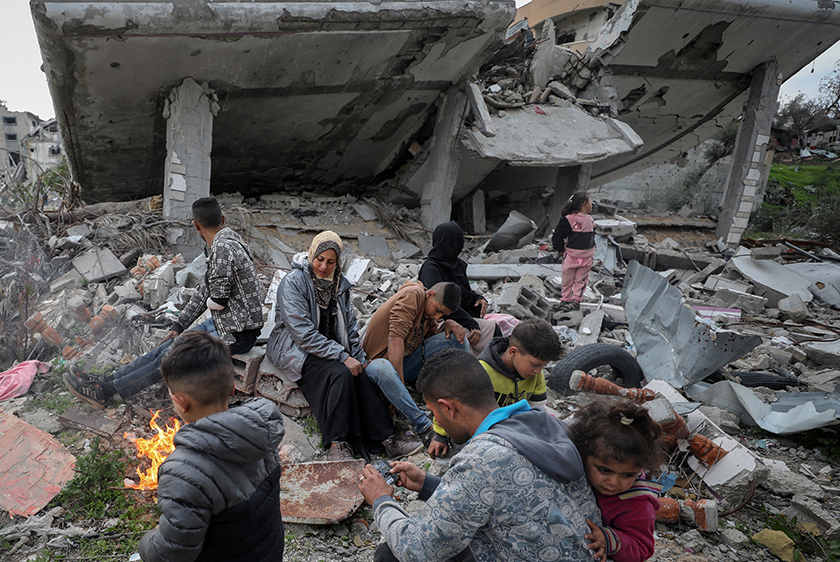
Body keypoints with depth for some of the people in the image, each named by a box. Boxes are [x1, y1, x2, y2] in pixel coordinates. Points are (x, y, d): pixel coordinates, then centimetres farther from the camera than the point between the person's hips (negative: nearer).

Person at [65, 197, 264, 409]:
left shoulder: (223, 248, -24)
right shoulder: (226, 243, 10)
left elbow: (218, 299, -25)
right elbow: (204, 291, 13)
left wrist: (210, 303, 0)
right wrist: (178, 326, 10)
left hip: (237, 334, -9)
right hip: (222, 323, 9)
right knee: (167, 347, 7)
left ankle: (105, 392, -1)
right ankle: (107, 380, 12)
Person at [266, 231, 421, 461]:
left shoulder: (340, 284, 6)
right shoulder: (293, 282, -14)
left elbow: (350, 327, 14)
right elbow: (303, 333, -21)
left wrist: (359, 359, -1)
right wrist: (343, 357, -25)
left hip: (331, 346, 6)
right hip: (296, 349, -5)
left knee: (361, 376, -23)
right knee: (339, 375, -31)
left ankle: (386, 437, -23)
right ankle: (337, 444, -27)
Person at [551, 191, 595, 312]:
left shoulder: (590, 220, 5)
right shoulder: (569, 219, -8)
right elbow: (557, 236, -3)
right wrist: (561, 250, 2)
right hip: (571, 256, -4)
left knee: (581, 279, 8)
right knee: (567, 279, 4)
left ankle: (576, 300, 15)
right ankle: (565, 300, 12)